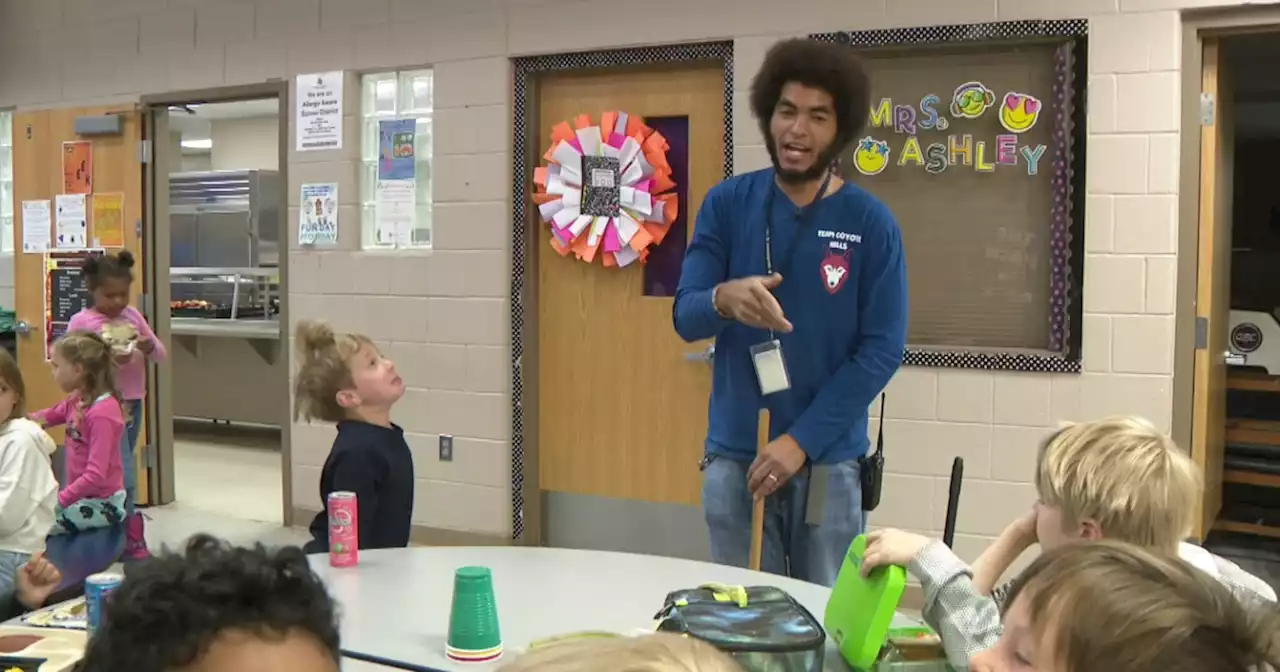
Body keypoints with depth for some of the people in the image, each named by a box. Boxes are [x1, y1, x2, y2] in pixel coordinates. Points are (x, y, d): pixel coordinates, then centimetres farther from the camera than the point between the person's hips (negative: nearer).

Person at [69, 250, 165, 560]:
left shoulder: (133, 315, 8)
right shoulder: (81, 321, -7)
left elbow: (161, 354, 9)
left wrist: (150, 348, -13)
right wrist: (106, 359, -25)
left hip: (134, 402, 6)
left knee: (122, 468, 15)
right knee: (123, 472, -9)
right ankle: (131, 538, -3)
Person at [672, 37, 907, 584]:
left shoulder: (870, 223, -5)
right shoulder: (727, 204, 0)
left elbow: (881, 349, -8)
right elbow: (684, 316, -5)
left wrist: (801, 440, -14)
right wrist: (724, 300, -29)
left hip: (827, 460, -1)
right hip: (733, 456, 1)